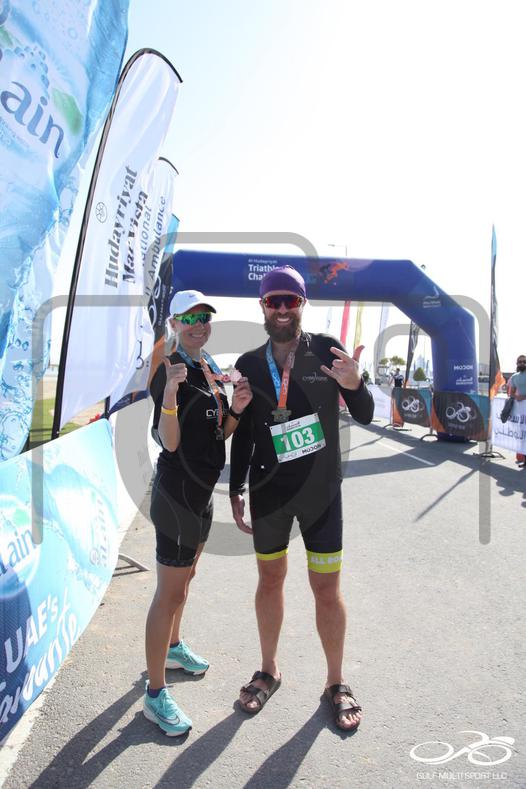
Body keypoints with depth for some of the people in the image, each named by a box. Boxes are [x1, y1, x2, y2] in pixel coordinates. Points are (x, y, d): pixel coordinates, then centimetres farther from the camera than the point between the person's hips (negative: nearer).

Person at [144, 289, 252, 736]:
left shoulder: (211, 369, 10)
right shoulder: (170, 371, -16)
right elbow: (170, 442, -21)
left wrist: (235, 410, -7)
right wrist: (169, 393, -36)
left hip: (201, 489, 9)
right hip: (177, 490, -9)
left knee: (185, 577, 25)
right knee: (170, 592, -1)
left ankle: (173, 648, 46)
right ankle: (155, 694, 13)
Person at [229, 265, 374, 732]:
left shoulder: (327, 350, -6)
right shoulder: (249, 364, 0)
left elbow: (365, 417, -5)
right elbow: (243, 434, 8)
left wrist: (354, 386, -26)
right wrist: (235, 490, 7)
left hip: (321, 490, -2)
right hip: (268, 492, 2)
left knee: (327, 589, 6)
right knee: (270, 579, 17)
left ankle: (336, 683, 29)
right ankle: (269, 671, 38)